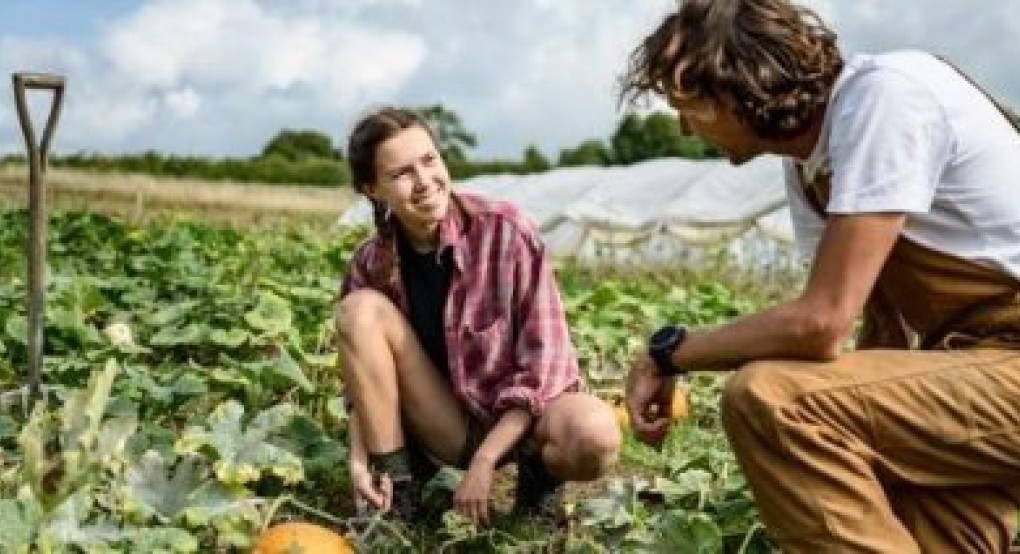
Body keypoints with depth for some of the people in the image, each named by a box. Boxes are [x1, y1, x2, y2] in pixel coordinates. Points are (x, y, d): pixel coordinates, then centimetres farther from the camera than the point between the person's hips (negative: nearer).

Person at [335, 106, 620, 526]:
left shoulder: (505, 231, -18)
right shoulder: (371, 265, -7)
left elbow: (542, 361, -17)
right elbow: (363, 373, 3)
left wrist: (484, 461, -20)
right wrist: (360, 455, -15)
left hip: (521, 415, -2)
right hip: (446, 426, 3)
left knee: (595, 434, -37)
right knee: (360, 308, -20)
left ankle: (539, 475, 2)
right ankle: (397, 491, -10)